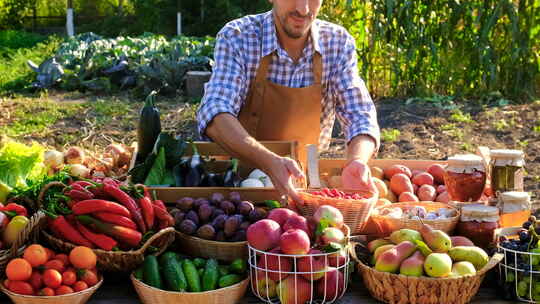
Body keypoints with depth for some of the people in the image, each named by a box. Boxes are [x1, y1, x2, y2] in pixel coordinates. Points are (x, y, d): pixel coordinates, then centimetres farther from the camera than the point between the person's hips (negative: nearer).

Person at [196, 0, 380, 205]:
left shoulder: (339, 43, -7)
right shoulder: (236, 38, -16)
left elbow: (360, 117, -10)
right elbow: (215, 115, -28)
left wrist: (357, 162, -34)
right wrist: (270, 162, -47)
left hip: (302, 180, 2)